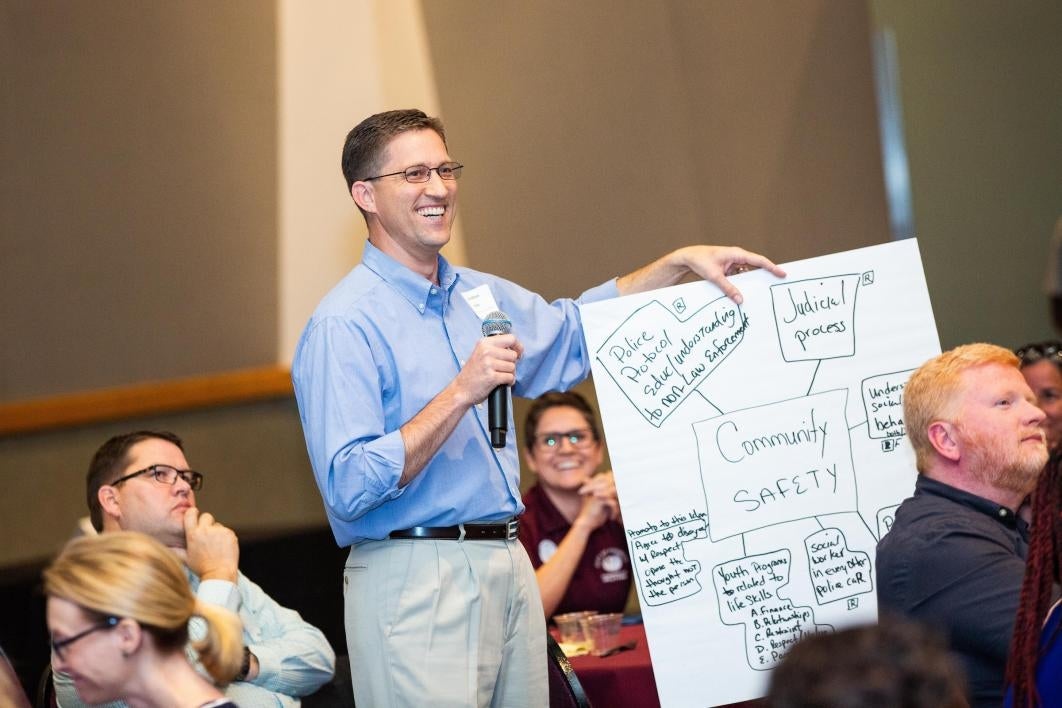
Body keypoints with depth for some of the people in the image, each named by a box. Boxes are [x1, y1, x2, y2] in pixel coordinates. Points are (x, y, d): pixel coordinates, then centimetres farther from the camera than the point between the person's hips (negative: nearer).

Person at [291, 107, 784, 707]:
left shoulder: (480, 296, 14)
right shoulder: (344, 325, -11)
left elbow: (574, 330, 33)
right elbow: (349, 487, -20)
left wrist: (681, 263, 22)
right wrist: (462, 393, -22)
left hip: (510, 568, 8)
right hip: (415, 582, -8)